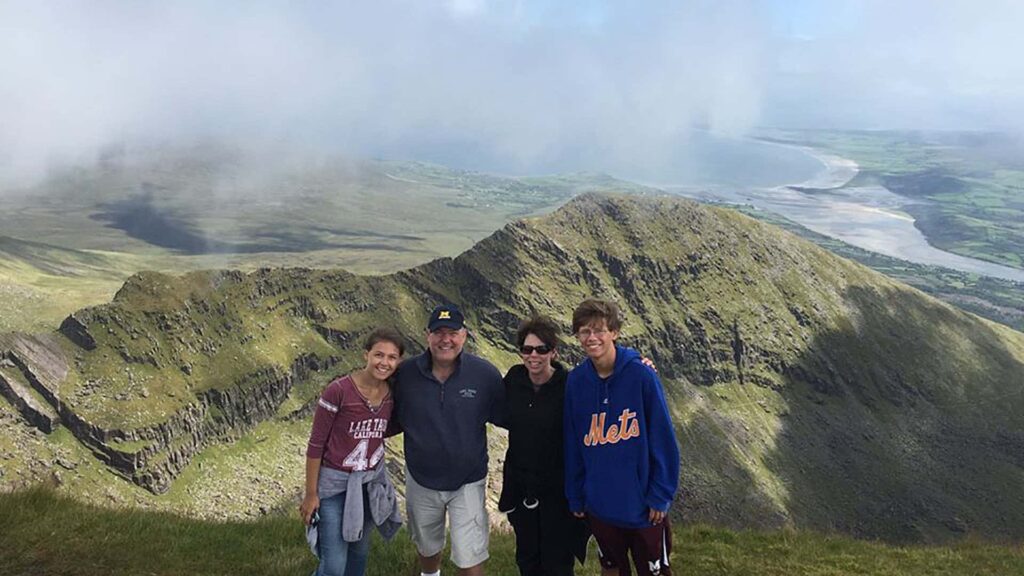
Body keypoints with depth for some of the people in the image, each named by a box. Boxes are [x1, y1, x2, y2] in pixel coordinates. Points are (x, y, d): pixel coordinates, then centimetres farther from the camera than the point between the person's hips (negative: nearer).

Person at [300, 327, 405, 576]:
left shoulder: (392, 393, -6)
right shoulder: (338, 391, -22)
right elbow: (316, 443, -14)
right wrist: (311, 494, -10)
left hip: (371, 480, 5)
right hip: (334, 482, -5)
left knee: (359, 551, 20)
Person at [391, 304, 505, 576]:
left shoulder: (486, 374, -17)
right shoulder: (406, 373, -13)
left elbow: (505, 418, -7)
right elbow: (396, 421, 0)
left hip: (468, 482, -2)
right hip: (421, 479, 3)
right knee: (427, 547, 27)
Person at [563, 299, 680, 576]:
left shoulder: (641, 375, -16)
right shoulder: (575, 380, -5)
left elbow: (663, 439, -12)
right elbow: (573, 444, 2)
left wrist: (660, 494, -11)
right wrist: (575, 497, 5)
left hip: (644, 507, -3)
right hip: (599, 506, 3)